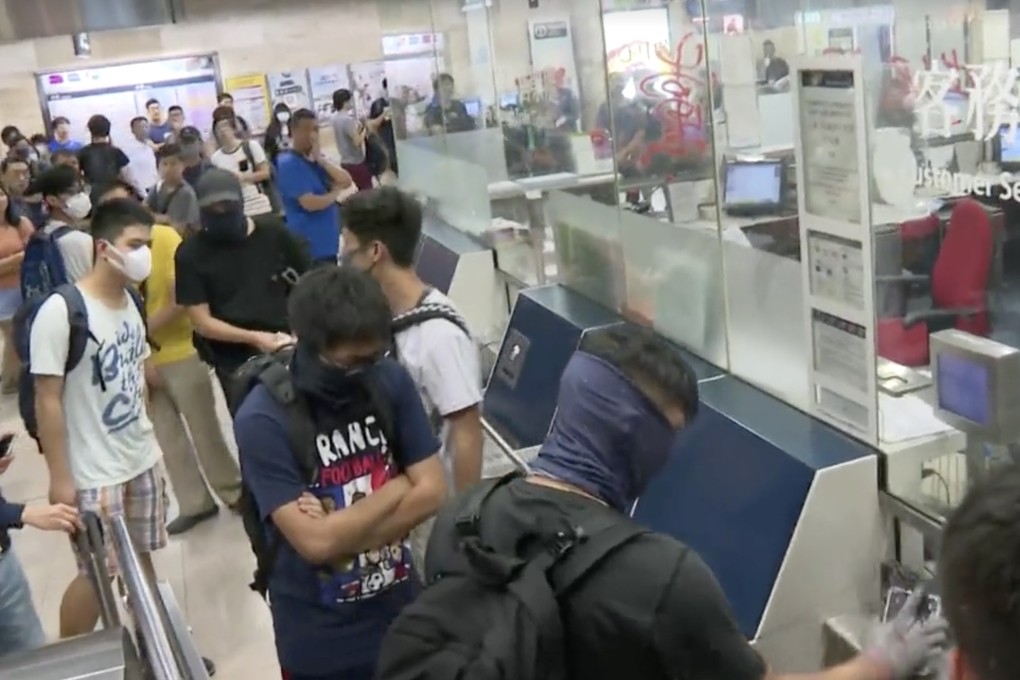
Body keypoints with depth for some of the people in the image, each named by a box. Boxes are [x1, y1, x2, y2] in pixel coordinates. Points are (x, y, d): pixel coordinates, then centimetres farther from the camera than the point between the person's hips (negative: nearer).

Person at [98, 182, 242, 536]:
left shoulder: (165, 237, -13)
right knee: (167, 436, 12)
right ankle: (195, 504, 25)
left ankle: (234, 493, 24)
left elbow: (180, 300, -17)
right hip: (139, 359, 4)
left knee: (205, 430, 4)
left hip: (181, 352, -4)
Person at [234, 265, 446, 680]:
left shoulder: (390, 381, -8)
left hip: (401, 615, 4)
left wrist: (340, 531, -18)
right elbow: (315, 542, -24)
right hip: (321, 640, -3)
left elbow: (431, 493, -7)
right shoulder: (262, 420, -22)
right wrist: (396, 487, -13)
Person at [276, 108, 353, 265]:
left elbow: (346, 182, 0)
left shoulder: (316, 158, 12)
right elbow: (309, 203, -24)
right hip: (310, 245, -10)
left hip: (328, 241, 10)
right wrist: (335, 193, -6)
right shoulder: (288, 164, -15)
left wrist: (321, 160, -11)